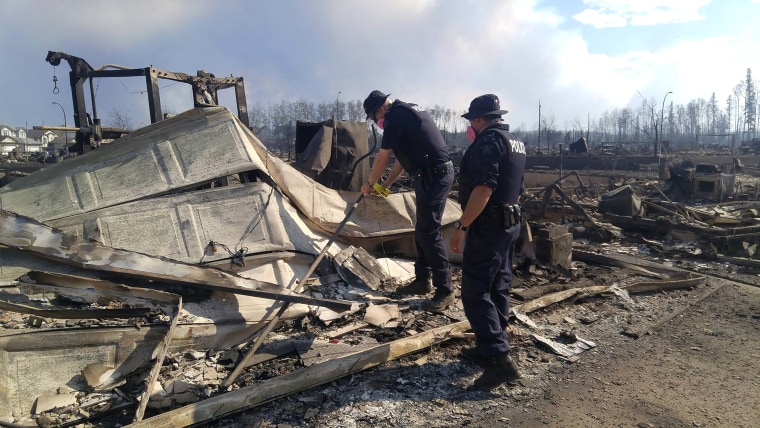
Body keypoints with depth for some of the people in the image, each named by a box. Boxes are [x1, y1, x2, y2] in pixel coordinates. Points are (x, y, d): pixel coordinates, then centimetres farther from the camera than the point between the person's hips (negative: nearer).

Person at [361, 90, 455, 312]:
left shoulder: (395, 117, -11)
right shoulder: (407, 112, 20)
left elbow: (382, 158, -5)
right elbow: (403, 155, 25)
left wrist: (370, 183, 10)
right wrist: (386, 184, 26)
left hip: (434, 177, -10)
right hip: (436, 174, 10)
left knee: (429, 232, -7)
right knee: (421, 230, 15)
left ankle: (445, 290, -1)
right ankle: (422, 280, 25)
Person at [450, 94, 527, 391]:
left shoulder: (488, 141, -15)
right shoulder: (516, 142, 16)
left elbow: (484, 188, -26)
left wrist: (462, 227, -24)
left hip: (487, 227, -10)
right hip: (510, 223, 10)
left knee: (475, 293, -7)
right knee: (498, 289, 14)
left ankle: (499, 359, -10)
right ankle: (489, 347, 25)